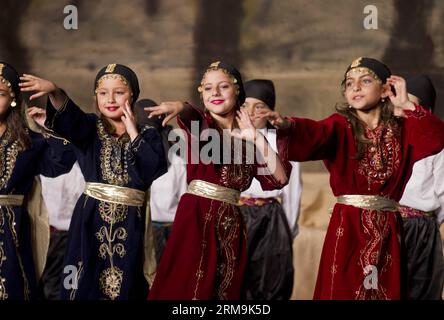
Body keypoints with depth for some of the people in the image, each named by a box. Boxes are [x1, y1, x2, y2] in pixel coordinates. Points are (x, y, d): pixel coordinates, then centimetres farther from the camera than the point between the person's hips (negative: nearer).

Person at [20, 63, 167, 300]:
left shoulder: (147, 135, 6)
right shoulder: (91, 128, 7)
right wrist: (53, 91, -36)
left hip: (130, 223, 0)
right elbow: (68, 117, -16)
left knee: (125, 287, 3)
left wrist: (133, 133, -8)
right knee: (86, 285, -5)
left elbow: (153, 171, -11)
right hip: (91, 219, 0)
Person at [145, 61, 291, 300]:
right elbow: (188, 115, -21)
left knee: (225, 291, 5)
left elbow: (280, 178, 2)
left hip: (231, 226, 3)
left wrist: (256, 138, -4)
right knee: (183, 288, -12)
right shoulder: (199, 122, 5)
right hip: (196, 219, -3)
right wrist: (178, 107, -44)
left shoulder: (247, 140, 13)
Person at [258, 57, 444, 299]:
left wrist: (407, 106, -7)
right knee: (342, 292, -4)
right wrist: (287, 125, -44)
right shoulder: (340, 127, -1)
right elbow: (313, 133, -23)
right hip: (347, 229, -2)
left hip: (388, 232, 2)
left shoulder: (402, 129, 8)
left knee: (386, 293, 5)